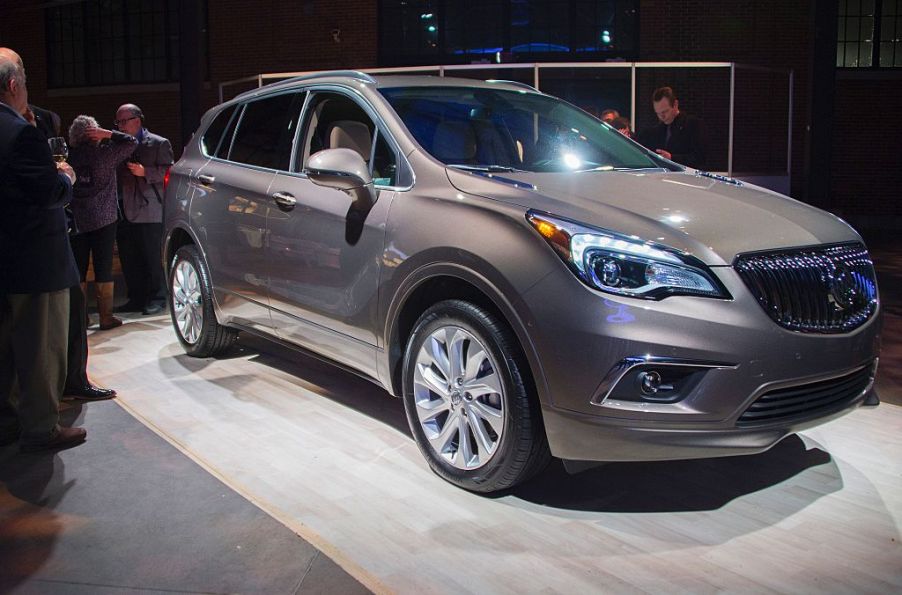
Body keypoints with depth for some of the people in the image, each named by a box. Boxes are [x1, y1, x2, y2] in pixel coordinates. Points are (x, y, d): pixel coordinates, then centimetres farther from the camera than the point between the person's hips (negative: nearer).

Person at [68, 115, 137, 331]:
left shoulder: (68, 156, 0)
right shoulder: (105, 153, -4)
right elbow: (131, 142, 5)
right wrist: (108, 134, -2)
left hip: (75, 220, 2)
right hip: (103, 218, -2)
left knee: (78, 269, 8)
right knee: (103, 269, 2)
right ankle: (106, 317, 4)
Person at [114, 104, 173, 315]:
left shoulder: (159, 144, 2)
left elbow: (167, 172, -6)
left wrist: (145, 172, -17)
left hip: (149, 212, -6)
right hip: (124, 211, 6)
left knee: (152, 258, -3)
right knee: (129, 260, 8)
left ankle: (156, 298, 6)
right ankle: (136, 299, 16)